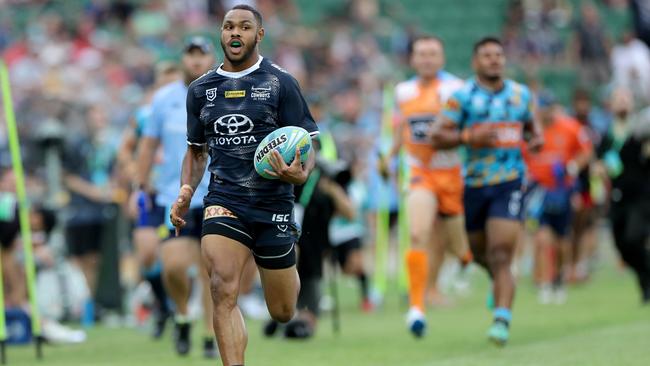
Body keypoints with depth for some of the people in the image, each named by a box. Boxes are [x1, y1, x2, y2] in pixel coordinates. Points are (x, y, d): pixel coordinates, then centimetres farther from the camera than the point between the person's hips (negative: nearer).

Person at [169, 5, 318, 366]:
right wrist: (186, 191, 2)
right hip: (223, 201, 1)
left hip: (273, 203, -1)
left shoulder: (281, 83, -3)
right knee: (223, 289, -23)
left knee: (283, 312, 11)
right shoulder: (201, 89, 8)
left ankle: (290, 259, 47)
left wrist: (300, 174, -25)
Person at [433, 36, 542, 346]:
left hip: (509, 183, -1)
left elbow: (531, 124, 27)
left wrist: (536, 138, 4)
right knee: (479, 251, 15)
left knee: (500, 255, -15)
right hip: (474, 184, 1)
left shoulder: (521, 94, 9)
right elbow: (438, 137, -5)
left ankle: (502, 320, -22)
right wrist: (469, 137, -22)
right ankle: (500, 280, 49)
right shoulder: (463, 96, -2)